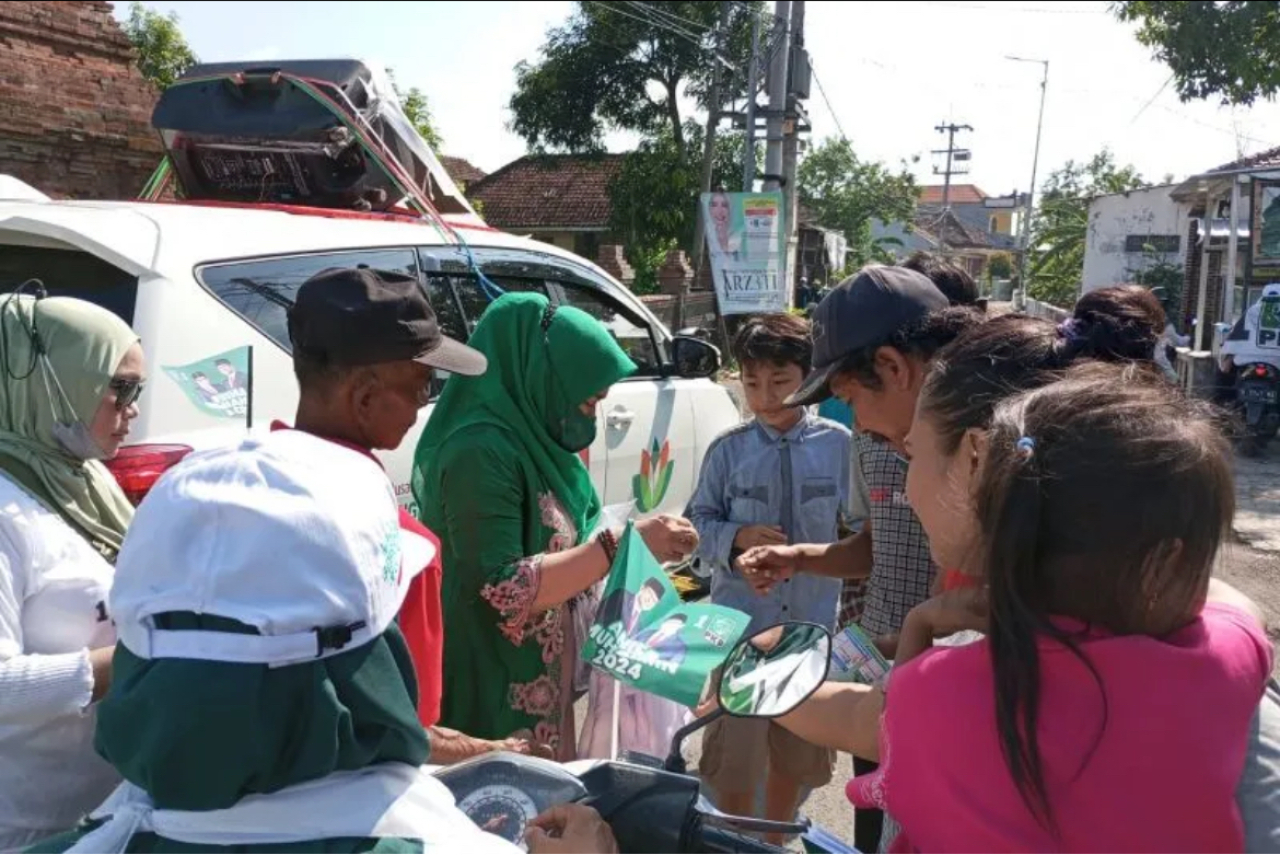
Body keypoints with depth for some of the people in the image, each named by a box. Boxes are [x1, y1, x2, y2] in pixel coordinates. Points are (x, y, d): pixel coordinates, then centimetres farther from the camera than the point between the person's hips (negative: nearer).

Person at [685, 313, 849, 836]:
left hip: (812, 622, 2)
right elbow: (699, 523, 0)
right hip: (741, 622, -1)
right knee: (734, 751, 7)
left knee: (798, 751, 19)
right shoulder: (727, 450, -6)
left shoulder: (837, 445, -5)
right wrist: (737, 538, -18)